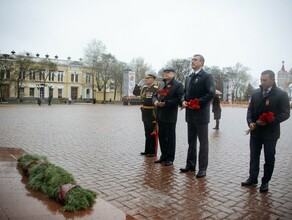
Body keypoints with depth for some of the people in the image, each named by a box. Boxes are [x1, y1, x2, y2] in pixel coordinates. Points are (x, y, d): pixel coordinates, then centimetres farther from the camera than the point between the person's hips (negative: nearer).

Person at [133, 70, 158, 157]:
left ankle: (153, 152, 10)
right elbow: (135, 93, 10)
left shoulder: (156, 88, -12)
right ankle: (147, 150, 26)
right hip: (145, 113, 8)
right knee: (147, 133, 15)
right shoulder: (144, 87, 11)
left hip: (152, 114, -8)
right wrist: (139, 84, -1)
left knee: (152, 133, 1)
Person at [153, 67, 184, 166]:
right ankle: (164, 156, 27)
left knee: (170, 137, 3)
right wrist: (155, 101, -5)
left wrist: (165, 103, -21)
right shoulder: (161, 84, 18)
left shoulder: (178, 85, -5)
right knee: (161, 136, 13)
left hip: (170, 116, -7)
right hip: (160, 115, 7)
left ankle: (170, 158, 14)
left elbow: (179, 99, -16)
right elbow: (155, 95, 18)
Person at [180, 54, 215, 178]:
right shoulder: (188, 78, 15)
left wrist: (197, 102, -20)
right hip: (190, 114, 7)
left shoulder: (207, 76, -7)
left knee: (203, 142, 2)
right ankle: (190, 165, 25)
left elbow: (211, 93, -17)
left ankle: (202, 168, 10)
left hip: (201, 114, -7)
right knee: (191, 141, 14)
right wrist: (184, 101, 0)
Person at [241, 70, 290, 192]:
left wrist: (268, 122, -21)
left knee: (269, 158, 8)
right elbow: (250, 109, 10)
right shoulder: (256, 93, 6)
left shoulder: (281, 94, -8)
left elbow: (285, 114, -11)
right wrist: (250, 122, -7)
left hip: (270, 133, -4)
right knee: (254, 156, 12)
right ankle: (252, 178, 26)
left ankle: (265, 182, 22)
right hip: (255, 131, 4)